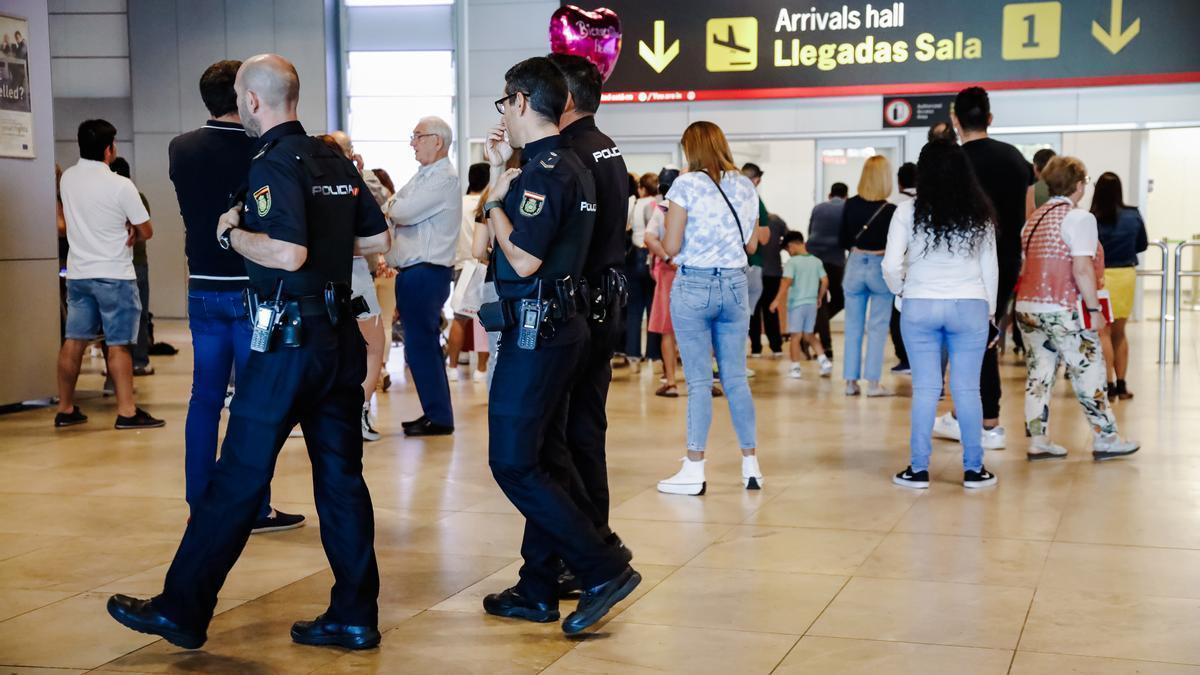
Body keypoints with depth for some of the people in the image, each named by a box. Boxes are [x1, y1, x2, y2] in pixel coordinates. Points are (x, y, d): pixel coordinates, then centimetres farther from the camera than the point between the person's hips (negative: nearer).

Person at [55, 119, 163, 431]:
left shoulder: (67, 178, 4)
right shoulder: (121, 186, -15)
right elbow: (147, 231, -8)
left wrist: (121, 228, 3)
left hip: (78, 273, 6)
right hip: (114, 275, -6)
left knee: (73, 341, 10)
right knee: (119, 344, -3)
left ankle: (66, 409, 16)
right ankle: (127, 411, -3)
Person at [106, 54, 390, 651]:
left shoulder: (274, 162, -12)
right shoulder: (338, 162, 11)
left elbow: (287, 253, -24)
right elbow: (379, 240, 15)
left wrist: (232, 232, -9)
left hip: (289, 338, -7)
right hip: (340, 337, 8)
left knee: (236, 480, 0)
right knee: (340, 477, 9)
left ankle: (182, 610, 10)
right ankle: (355, 617, 12)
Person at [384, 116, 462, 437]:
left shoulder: (444, 179, -13)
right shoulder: (422, 177, 18)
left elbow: (402, 213, -18)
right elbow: (391, 212, 15)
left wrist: (391, 206, 1)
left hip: (426, 272, -10)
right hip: (412, 272, 10)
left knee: (420, 346, -7)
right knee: (425, 344, 14)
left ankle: (439, 418, 0)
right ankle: (435, 413, 22)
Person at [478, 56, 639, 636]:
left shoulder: (544, 170, -16)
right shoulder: (570, 164, 15)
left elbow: (524, 260, -24)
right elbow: (514, 236, 21)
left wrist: (495, 200, -10)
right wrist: (500, 170, 16)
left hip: (535, 329, -10)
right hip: (560, 325, 10)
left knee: (513, 463, -6)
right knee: (545, 458, 13)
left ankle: (604, 569, -5)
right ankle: (540, 591, 20)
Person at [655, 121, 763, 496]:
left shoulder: (686, 185, -9)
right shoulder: (746, 187, 7)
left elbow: (671, 247, -10)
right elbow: (752, 245, 13)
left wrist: (670, 228, 10)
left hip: (693, 286, -4)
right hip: (735, 285, 4)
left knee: (699, 381, -2)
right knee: (736, 378, 10)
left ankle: (694, 472, 2)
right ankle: (750, 465, 14)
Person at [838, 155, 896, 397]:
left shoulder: (850, 205, -4)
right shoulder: (890, 211, -14)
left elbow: (842, 241, 4)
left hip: (855, 266, 3)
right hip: (880, 269, -3)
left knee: (853, 326, 10)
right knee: (877, 327, 4)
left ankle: (851, 381, 12)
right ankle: (873, 383, 4)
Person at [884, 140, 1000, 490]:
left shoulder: (908, 211, -5)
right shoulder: (980, 214, 3)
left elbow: (891, 266, -7)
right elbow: (989, 267, 7)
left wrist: (900, 289, 14)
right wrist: (990, 310, 17)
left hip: (920, 306, -1)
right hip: (970, 306, 1)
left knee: (925, 388, 4)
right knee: (967, 389, 5)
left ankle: (918, 469, 9)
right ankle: (973, 469, 11)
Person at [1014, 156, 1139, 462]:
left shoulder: (1034, 218, 13)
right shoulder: (1079, 218, -10)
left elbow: (1029, 264, 13)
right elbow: (1082, 269, -17)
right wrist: (1094, 308, -13)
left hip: (1027, 307, 7)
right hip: (1063, 310, -7)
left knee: (1039, 371, 11)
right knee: (1089, 371, 4)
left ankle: (1038, 440, 11)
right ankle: (1105, 439, 13)